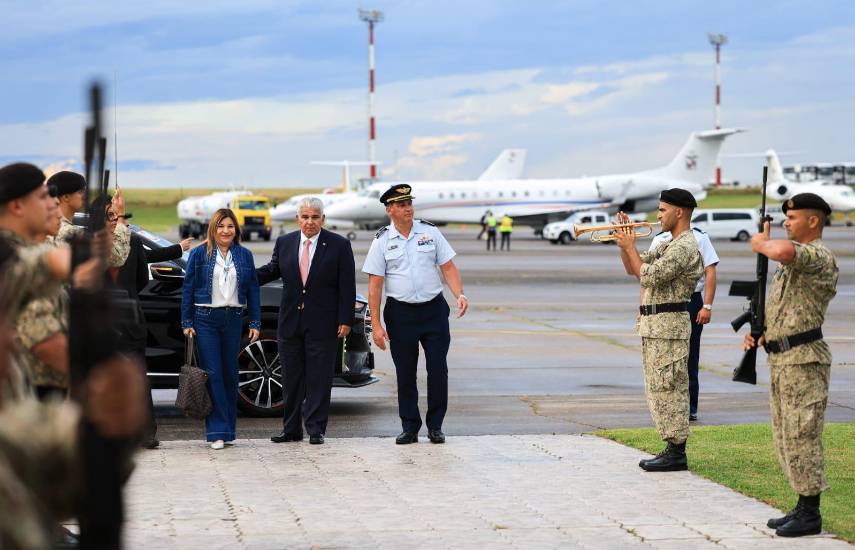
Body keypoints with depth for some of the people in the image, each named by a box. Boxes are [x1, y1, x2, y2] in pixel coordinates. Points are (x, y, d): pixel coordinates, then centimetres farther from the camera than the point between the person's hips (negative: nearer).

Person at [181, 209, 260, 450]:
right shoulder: (199, 254, 1)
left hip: (233, 319, 3)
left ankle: (229, 429, 15)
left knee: (230, 374, 6)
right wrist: (187, 323, -2)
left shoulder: (244, 255, 8)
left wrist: (255, 323, 4)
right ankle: (217, 432, -7)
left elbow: (252, 290, 10)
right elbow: (188, 288, 2)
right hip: (206, 319, -2)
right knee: (213, 374, -7)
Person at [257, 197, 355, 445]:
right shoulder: (284, 243, 6)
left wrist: (345, 320, -8)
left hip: (322, 324, -3)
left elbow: (347, 286, -4)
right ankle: (291, 429, 15)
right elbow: (272, 270, 19)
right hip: (290, 322, 3)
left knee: (319, 379, 0)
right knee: (291, 379, 8)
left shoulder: (339, 245, -3)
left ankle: (316, 429, 5)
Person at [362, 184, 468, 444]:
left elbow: (448, 267, 6)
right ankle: (410, 428, 13)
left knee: (438, 370, -2)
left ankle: (435, 426, 9)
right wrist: (376, 324, -7)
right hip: (400, 313, -1)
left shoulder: (430, 232, 5)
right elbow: (375, 284, -2)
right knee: (405, 374, 3)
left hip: (434, 309, 1)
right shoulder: (382, 241, 0)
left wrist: (460, 295, -12)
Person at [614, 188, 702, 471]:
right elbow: (633, 269, 23)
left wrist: (630, 247, -10)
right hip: (654, 325, 10)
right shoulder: (668, 246, 19)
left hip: (668, 325, -10)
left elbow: (648, 277, -20)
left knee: (669, 387, -9)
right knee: (660, 389, 12)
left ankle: (677, 454, -7)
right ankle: (672, 448, 17)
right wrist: (624, 242, 9)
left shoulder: (684, 247, -14)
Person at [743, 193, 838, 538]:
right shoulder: (793, 260, 19)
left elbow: (783, 251, -36)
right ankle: (803, 508, 20)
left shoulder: (820, 258, -14)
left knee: (801, 437, -7)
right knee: (786, 438, 13)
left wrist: (762, 243, -14)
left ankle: (810, 515, -1)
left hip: (803, 360, -10)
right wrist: (760, 334, 11)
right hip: (780, 359, 10)